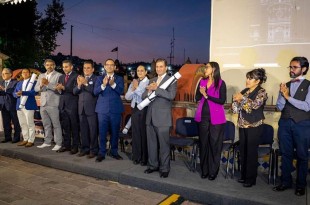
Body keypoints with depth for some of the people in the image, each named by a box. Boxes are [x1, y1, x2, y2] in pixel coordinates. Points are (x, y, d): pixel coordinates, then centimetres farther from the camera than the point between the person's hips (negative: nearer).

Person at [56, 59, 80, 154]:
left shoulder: (76, 76, -3)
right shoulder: (61, 77, 17)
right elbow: (59, 91, 14)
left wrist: (64, 87, -20)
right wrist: (59, 89, -8)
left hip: (72, 105, -6)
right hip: (63, 104, 6)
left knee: (74, 126, 1)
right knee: (65, 127, 10)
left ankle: (75, 146, 8)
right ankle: (66, 145, 18)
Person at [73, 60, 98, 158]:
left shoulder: (96, 78, -4)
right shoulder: (80, 78, 14)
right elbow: (74, 92, 6)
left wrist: (86, 83, -25)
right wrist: (79, 85, -13)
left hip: (91, 108, -5)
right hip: (82, 108, 5)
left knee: (93, 130, -1)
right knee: (83, 130, 10)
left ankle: (93, 150, 8)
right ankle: (85, 148, 21)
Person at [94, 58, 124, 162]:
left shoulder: (119, 79, 7)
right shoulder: (99, 78, 9)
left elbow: (121, 91, -9)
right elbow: (95, 92, -5)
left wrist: (113, 84, -26)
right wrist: (103, 85, -22)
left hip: (115, 109, 0)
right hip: (102, 109, 0)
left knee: (115, 132, 8)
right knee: (102, 132, 2)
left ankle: (114, 151, 22)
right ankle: (101, 153, 13)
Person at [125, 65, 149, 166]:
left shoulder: (149, 82, -5)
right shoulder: (133, 82, 13)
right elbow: (127, 97, 9)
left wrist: (137, 87, -11)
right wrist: (133, 89, -7)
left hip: (144, 109, -5)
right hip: (135, 109, 5)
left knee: (144, 133, 1)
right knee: (135, 132, 10)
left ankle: (144, 158, 13)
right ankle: (136, 157, 22)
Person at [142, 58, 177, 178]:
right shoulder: (152, 80, 16)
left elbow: (171, 95, -19)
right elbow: (143, 97, 10)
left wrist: (156, 89, -19)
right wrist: (149, 90, -10)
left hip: (163, 117, -6)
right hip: (150, 117, 6)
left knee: (164, 144, 1)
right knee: (151, 143, 13)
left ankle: (164, 168, 13)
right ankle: (153, 165, 27)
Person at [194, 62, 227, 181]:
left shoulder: (221, 83, -5)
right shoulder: (202, 81, 9)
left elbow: (222, 101, -13)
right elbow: (197, 98, 8)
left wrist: (207, 95, -14)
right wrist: (201, 93, -13)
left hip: (216, 118, -4)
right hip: (203, 117, 4)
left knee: (214, 145, 3)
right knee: (203, 144, 9)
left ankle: (213, 172, 14)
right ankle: (204, 170, 21)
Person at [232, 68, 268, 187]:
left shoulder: (261, 92, -6)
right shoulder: (244, 91, 11)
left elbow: (255, 104, -24)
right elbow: (236, 109, 11)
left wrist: (242, 98, -17)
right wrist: (236, 100, -7)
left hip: (254, 127, -6)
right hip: (243, 126, 6)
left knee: (251, 152, 0)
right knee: (243, 151, 10)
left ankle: (251, 178, 12)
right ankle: (244, 175, 24)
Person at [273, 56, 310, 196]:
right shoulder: (285, 85, 8)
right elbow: (279, 107, 3)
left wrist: (288, 96, -17)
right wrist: (283, 94, -13)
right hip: (285, 123, 4)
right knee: (286, 154, 11)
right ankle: (286, 181, 25)